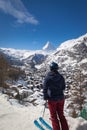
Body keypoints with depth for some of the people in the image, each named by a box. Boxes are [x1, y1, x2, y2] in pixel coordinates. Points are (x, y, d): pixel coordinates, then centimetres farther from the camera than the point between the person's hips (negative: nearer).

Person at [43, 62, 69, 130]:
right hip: (61, 98, 4)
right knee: (61, 115, 19)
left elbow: (45, 89, -13)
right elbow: (63, 87, 3)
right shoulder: (61, 77, -8)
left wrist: (45, 98, 2)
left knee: (54, 116, 14)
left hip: (52, 99, -3)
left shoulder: (47, 78, -17)